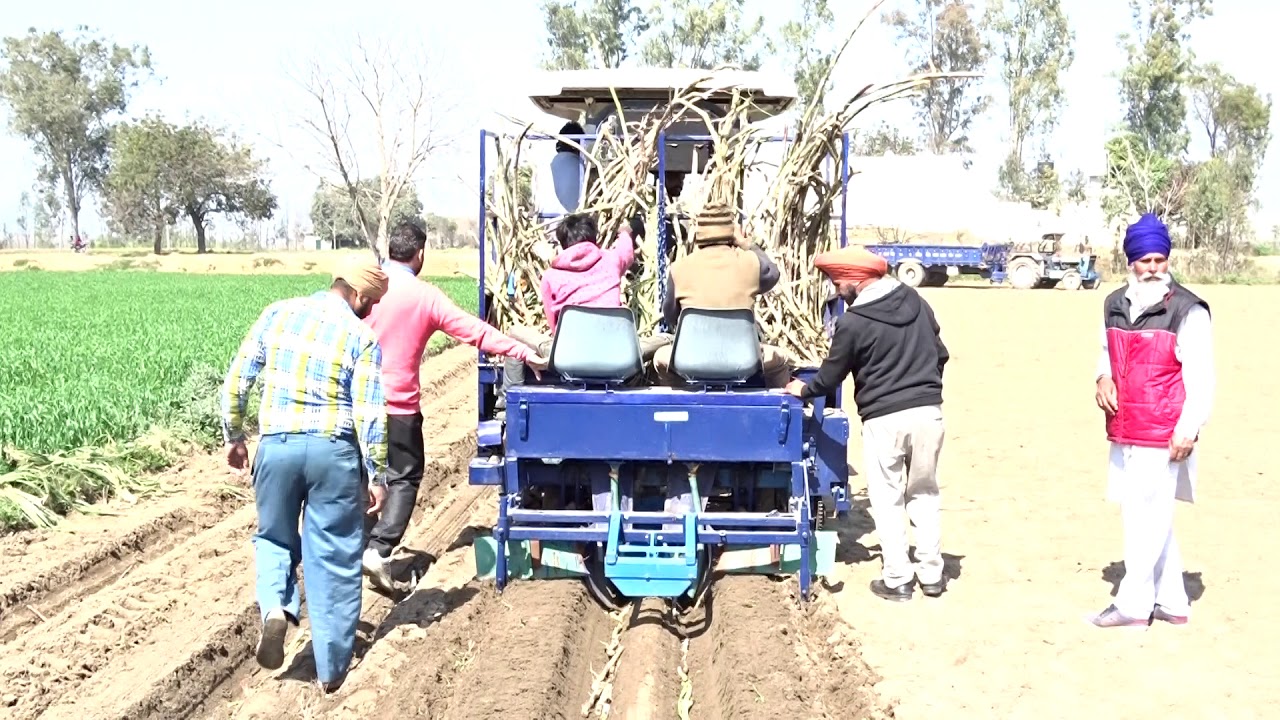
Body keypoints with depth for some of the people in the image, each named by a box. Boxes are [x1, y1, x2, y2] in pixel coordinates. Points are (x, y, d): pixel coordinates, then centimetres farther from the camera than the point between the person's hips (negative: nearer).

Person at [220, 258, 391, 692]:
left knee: (275, 537, 24)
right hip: (334, 450, -2)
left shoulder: (277, 314, 5)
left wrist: (233, 437, 18)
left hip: (276, 446, 2)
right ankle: (331, 667, 15)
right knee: (335, 558, 9)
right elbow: (370, 416, -8)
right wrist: (377, 476, 1)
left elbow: (235, 384, 6)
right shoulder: (362, 337, -4)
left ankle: (275, 607, -5)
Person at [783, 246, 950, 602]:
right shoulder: (915, 300, 6)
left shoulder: (853, 323, -9)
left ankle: (896, 579, 8)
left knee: (887, 499, 6)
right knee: (924, 493, 16)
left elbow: (830, 377, 1)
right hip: (928, 411, 5)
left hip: (884, 419, -5)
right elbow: (941, 353, 14)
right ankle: (931, 574, 19)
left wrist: (804, 390, 21)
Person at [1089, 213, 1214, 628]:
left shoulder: (1187, 310, -10)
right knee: (1142, 514, 13)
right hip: (1123, 431, 7)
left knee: (1147, 515, -3)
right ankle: (1171, 602, 24)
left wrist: (1188, 430, -15)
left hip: (1162, 435, -7)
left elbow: (1201, 377, -10)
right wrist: (1103, 378, 3)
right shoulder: (1114, 305, 9)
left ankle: (1134, 602, 9)